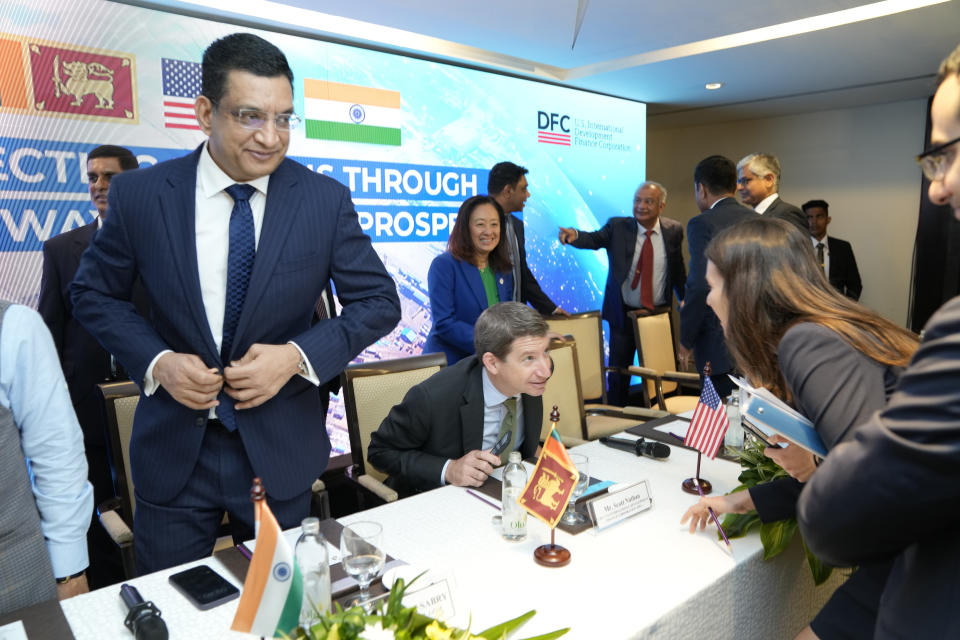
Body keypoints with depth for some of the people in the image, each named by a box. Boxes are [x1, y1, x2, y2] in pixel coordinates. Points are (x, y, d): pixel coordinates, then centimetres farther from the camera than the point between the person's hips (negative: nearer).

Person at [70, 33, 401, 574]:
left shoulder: (326, 199, -8)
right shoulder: (140, 194, -7)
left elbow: (379, 301, -4)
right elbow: (94, 292, 5)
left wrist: (298, 356, -18)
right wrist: (156, 361, -12)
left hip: (279, 446, 0)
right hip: (174, 446, 1)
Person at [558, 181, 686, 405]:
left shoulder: (673, 231, 0)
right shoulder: (617, 227, -5)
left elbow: (678, 270, 10)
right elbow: (594, 239, -23)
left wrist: (684, 299, 10)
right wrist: (575, 235, -43)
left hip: (659, 313, 1)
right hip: (623, 313, -1)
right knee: (619, 370, 9)